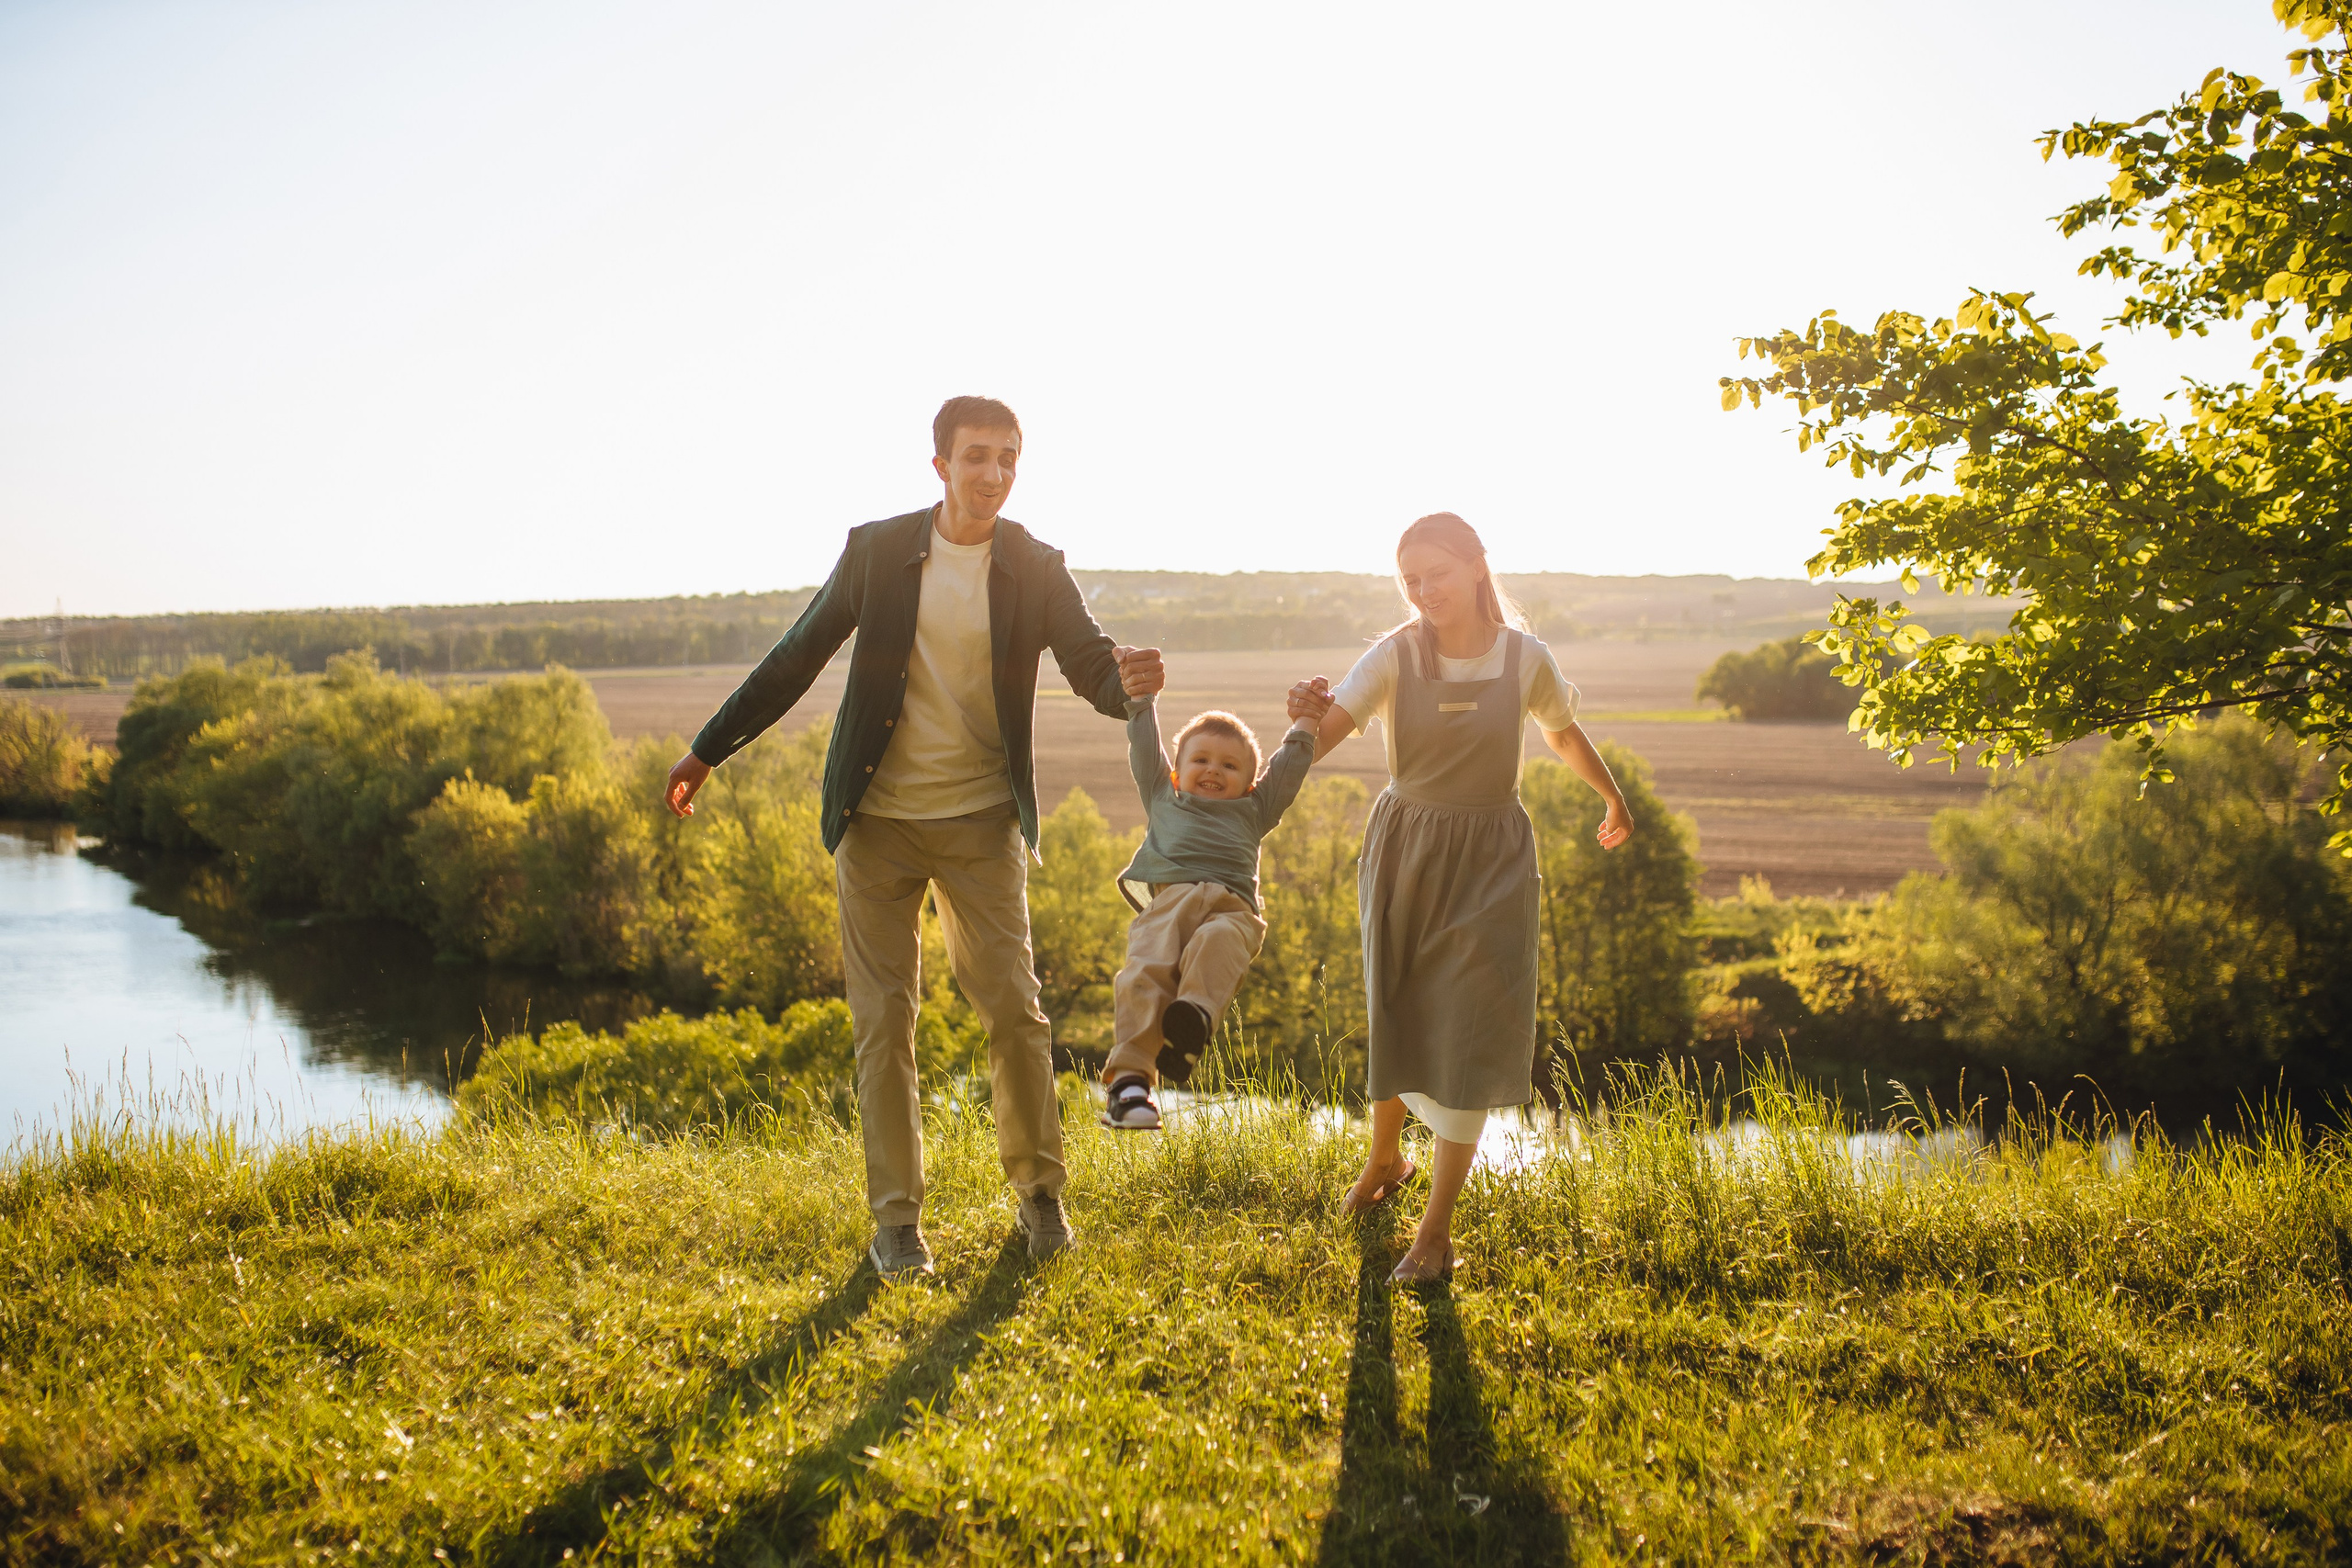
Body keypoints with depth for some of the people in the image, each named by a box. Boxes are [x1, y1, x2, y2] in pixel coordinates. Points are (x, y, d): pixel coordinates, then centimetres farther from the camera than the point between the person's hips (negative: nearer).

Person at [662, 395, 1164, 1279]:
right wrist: (709, 750, 9)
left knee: (1014, 1008, 0)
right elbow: (796, 658, 6)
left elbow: (1092, 667, -8)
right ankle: (896, 1217, 15)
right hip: (877, 819, 1)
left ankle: (1038, 1190, 20)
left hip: (982, 821, 0)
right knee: (882, 1018, 4)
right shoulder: (876, 550, -2)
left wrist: (1129, 683, -34)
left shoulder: (1036, 569, -2)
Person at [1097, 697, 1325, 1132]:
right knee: (1144, 972, -28)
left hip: (1230, 906, 0)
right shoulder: (1163, 800, 37)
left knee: (1216, 943, -36)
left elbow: (1289, 765, 41)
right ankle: (1130, 1078, -38)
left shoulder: (1252, 810, 38)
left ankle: (1192, 1016, -59)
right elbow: (1144, 744, 39)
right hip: (1169, 898, 0)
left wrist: (1307, 718, 45)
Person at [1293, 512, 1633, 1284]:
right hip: (1404, 851, 1)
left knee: (1470, 1035, -6)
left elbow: (1564, 733, 15)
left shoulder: (1524, 658, -6)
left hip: (1489, 862, 0)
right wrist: (1305, 713, -46)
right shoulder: (1395, 655, -10)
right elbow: (1322, 738, -23)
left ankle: (1436, 1230, 1)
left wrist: (1613, 797, 30)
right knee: (1396, 1016, 12)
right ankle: (1386, 1158, 41)